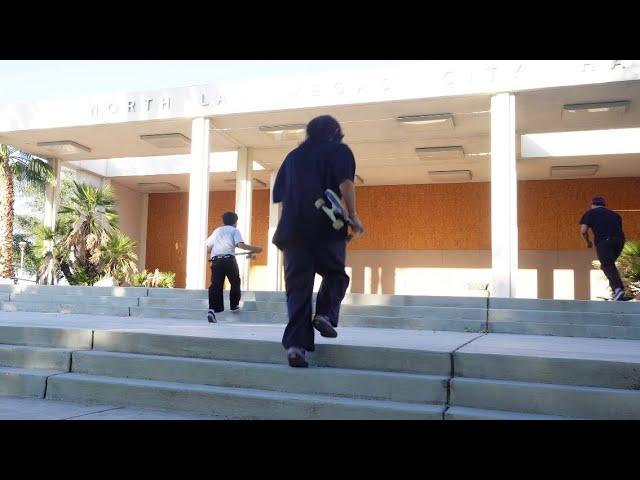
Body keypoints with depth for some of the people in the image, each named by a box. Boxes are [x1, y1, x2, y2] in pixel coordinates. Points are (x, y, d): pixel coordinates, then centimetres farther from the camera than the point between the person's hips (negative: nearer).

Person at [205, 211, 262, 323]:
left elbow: (208, 250, 19)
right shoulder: (234, 230, 9)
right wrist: (254, 249, -3)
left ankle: (212, 309, -22)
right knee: (235, 282, 19)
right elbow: (240, 245, -9)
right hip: (229, 260, -3)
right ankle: (234, 306, 29)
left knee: (215, 285, -5)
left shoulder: (217, 231, 23)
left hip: (216, 261, 3)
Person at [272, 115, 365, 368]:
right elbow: (345, 183, -8)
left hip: (293, 230, 3)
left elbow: (278, 194, 21)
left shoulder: (294, 155, 23)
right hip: (327, 228, -3)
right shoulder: (338, 150, 9)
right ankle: (325, 314, -6)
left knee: (297, 286, 3)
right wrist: (353, 217, -3)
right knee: (335, 274, 18)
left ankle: (295, 344, -5)